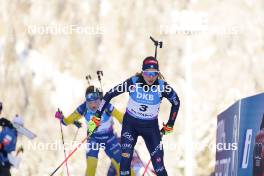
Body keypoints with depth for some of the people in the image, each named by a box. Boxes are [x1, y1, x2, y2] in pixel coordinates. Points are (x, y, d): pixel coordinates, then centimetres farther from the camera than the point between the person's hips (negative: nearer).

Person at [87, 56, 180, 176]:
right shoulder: (134, 82, -21)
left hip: (150, 126, 1)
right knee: (125, 159, -14)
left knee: (159, 166, -4)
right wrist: (96, 118, -12)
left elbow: (176, 103, 0)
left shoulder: (162, 86, -18)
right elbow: (110, 95, -12)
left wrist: (169, 126, 5)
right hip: (131, 123, -1)